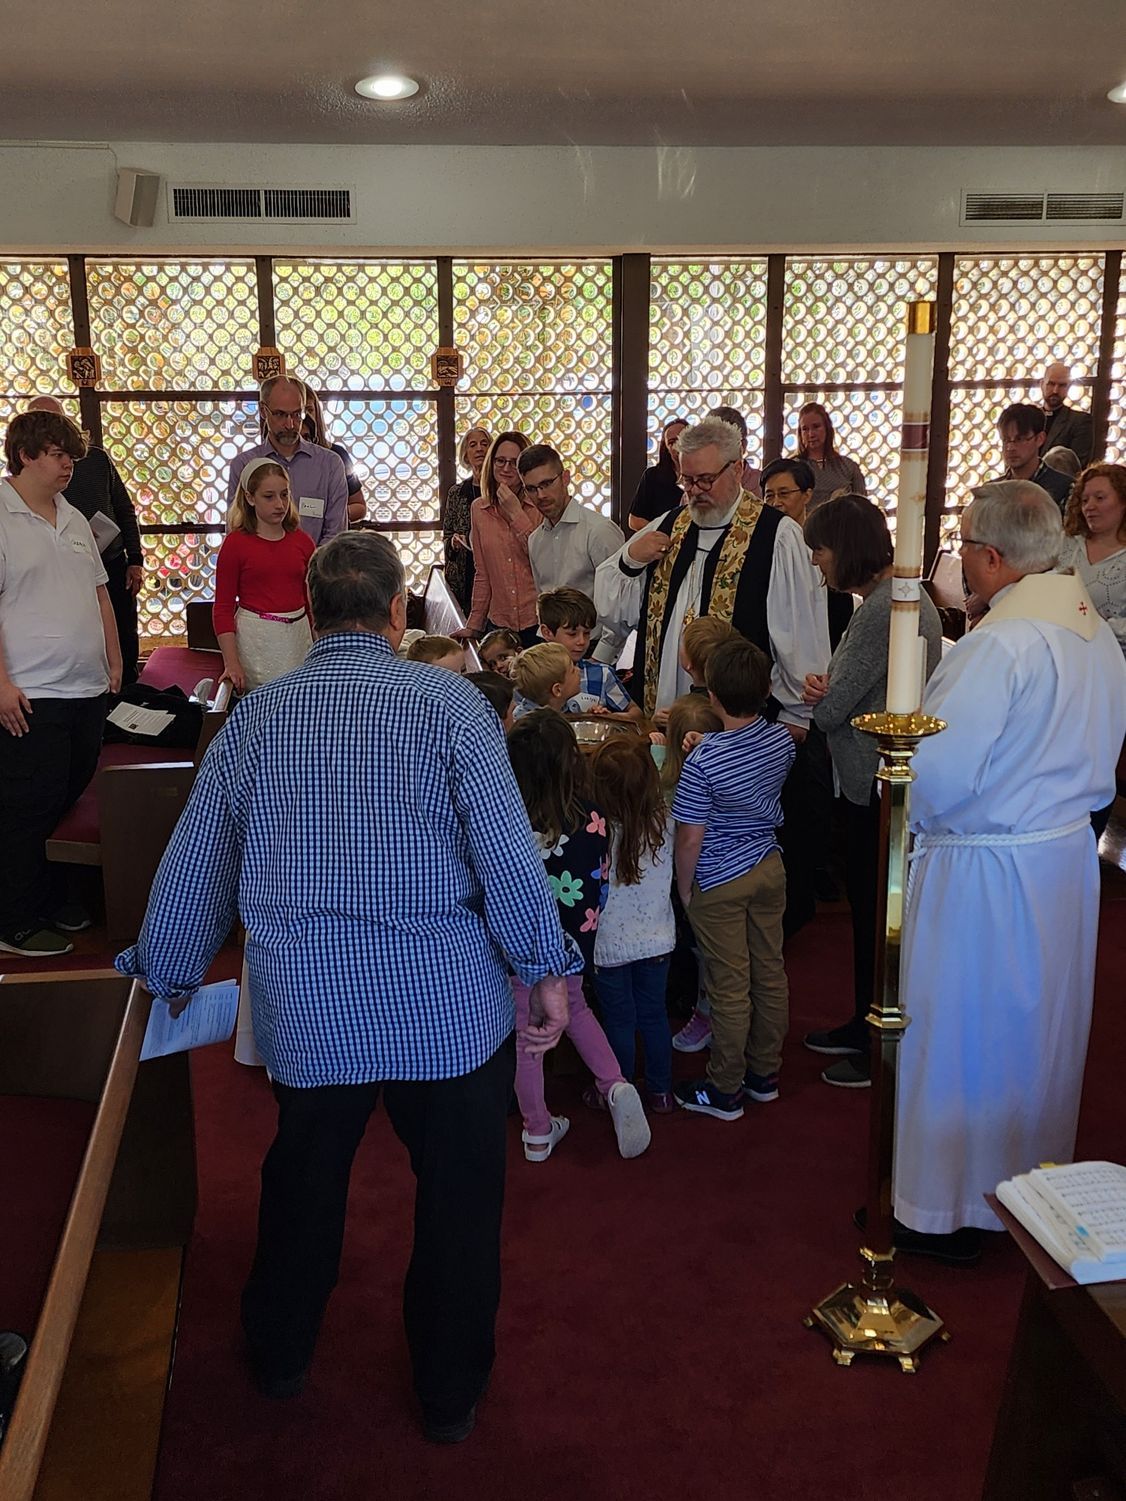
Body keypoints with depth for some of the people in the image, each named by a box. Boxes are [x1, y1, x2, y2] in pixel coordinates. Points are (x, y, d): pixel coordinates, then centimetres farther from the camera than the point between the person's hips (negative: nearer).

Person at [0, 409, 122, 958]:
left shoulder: (74, 520, 15)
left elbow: (99, 592, 22)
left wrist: (113, 660, 19)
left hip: (88, 689, 8)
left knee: (66, 799, 15)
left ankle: (45, 901, 30)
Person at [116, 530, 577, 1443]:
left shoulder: (255, 716, 5)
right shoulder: (447, 701, -7)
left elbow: (194, 864, 11)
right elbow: (506, 847, -13)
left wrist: (169, 976, 25)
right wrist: (549, 970, -3)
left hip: (306, 1007, 3)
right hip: (448, 1003, -3)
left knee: (303, 1179, 24)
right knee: (457, 1195, 15)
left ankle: (280, 1354, 44)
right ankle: (450, 1394, 30)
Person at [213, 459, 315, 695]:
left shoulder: (302, 541, 5)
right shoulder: (236, 543, -5)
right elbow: (223, 608, -4)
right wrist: (231, 663, -12)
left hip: (298, 635, 3)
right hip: (255, 639, -3)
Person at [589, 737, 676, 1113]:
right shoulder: (665, 821, -16)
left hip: (610, 944, -3)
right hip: (656, 938, 3)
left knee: (619, 1020, 14)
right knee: (654, 1015, 20)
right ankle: (660, 1091, 33)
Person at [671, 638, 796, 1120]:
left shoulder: (703, 761, -25)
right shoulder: (783, 741, -7)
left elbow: (690, 838, -21)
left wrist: (684, 888, -5)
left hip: (719, 883, -6)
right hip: (769, 866, 6)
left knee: (729, 987, 4)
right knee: (770, 973, 16)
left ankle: (724, 1091, 18)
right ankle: (765, 1074, 31)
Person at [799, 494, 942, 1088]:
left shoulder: (881, 611, -23)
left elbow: (832, 710, -20)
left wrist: (821, 695, 2)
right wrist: (825, 688, -6)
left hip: (876, 788, -10)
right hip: (883, 780, 10)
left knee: (878, 917, 3)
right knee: (869, 911, 20)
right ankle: (866, 1024, 35)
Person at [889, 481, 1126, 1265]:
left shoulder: (998, 645, -24)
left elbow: (935, 777, -25)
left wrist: (919, 818, -6)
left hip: (984, 872, -8)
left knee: (964, 1038, 8)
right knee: (1041, 1029, 21)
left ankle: (949, 1212, 23)